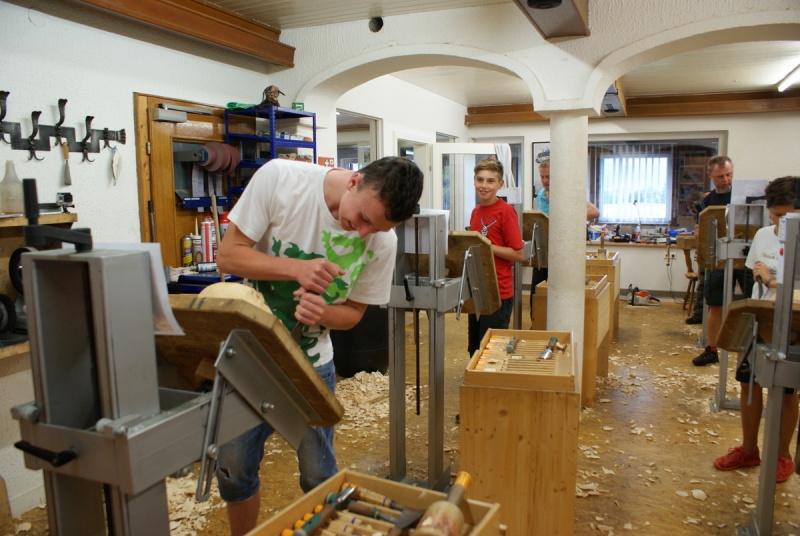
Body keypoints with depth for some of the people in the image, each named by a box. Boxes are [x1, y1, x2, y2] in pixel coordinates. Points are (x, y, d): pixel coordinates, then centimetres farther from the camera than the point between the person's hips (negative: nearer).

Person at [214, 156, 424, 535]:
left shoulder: (383, 243, -15)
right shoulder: (280, 178, -20)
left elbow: (353, 311, -2)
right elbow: (227, 254, -15)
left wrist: (321, 313, -26)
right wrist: (297, 268, -31)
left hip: (310, 362, 1)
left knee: (318, 476, 9)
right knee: (233, 469, 10)